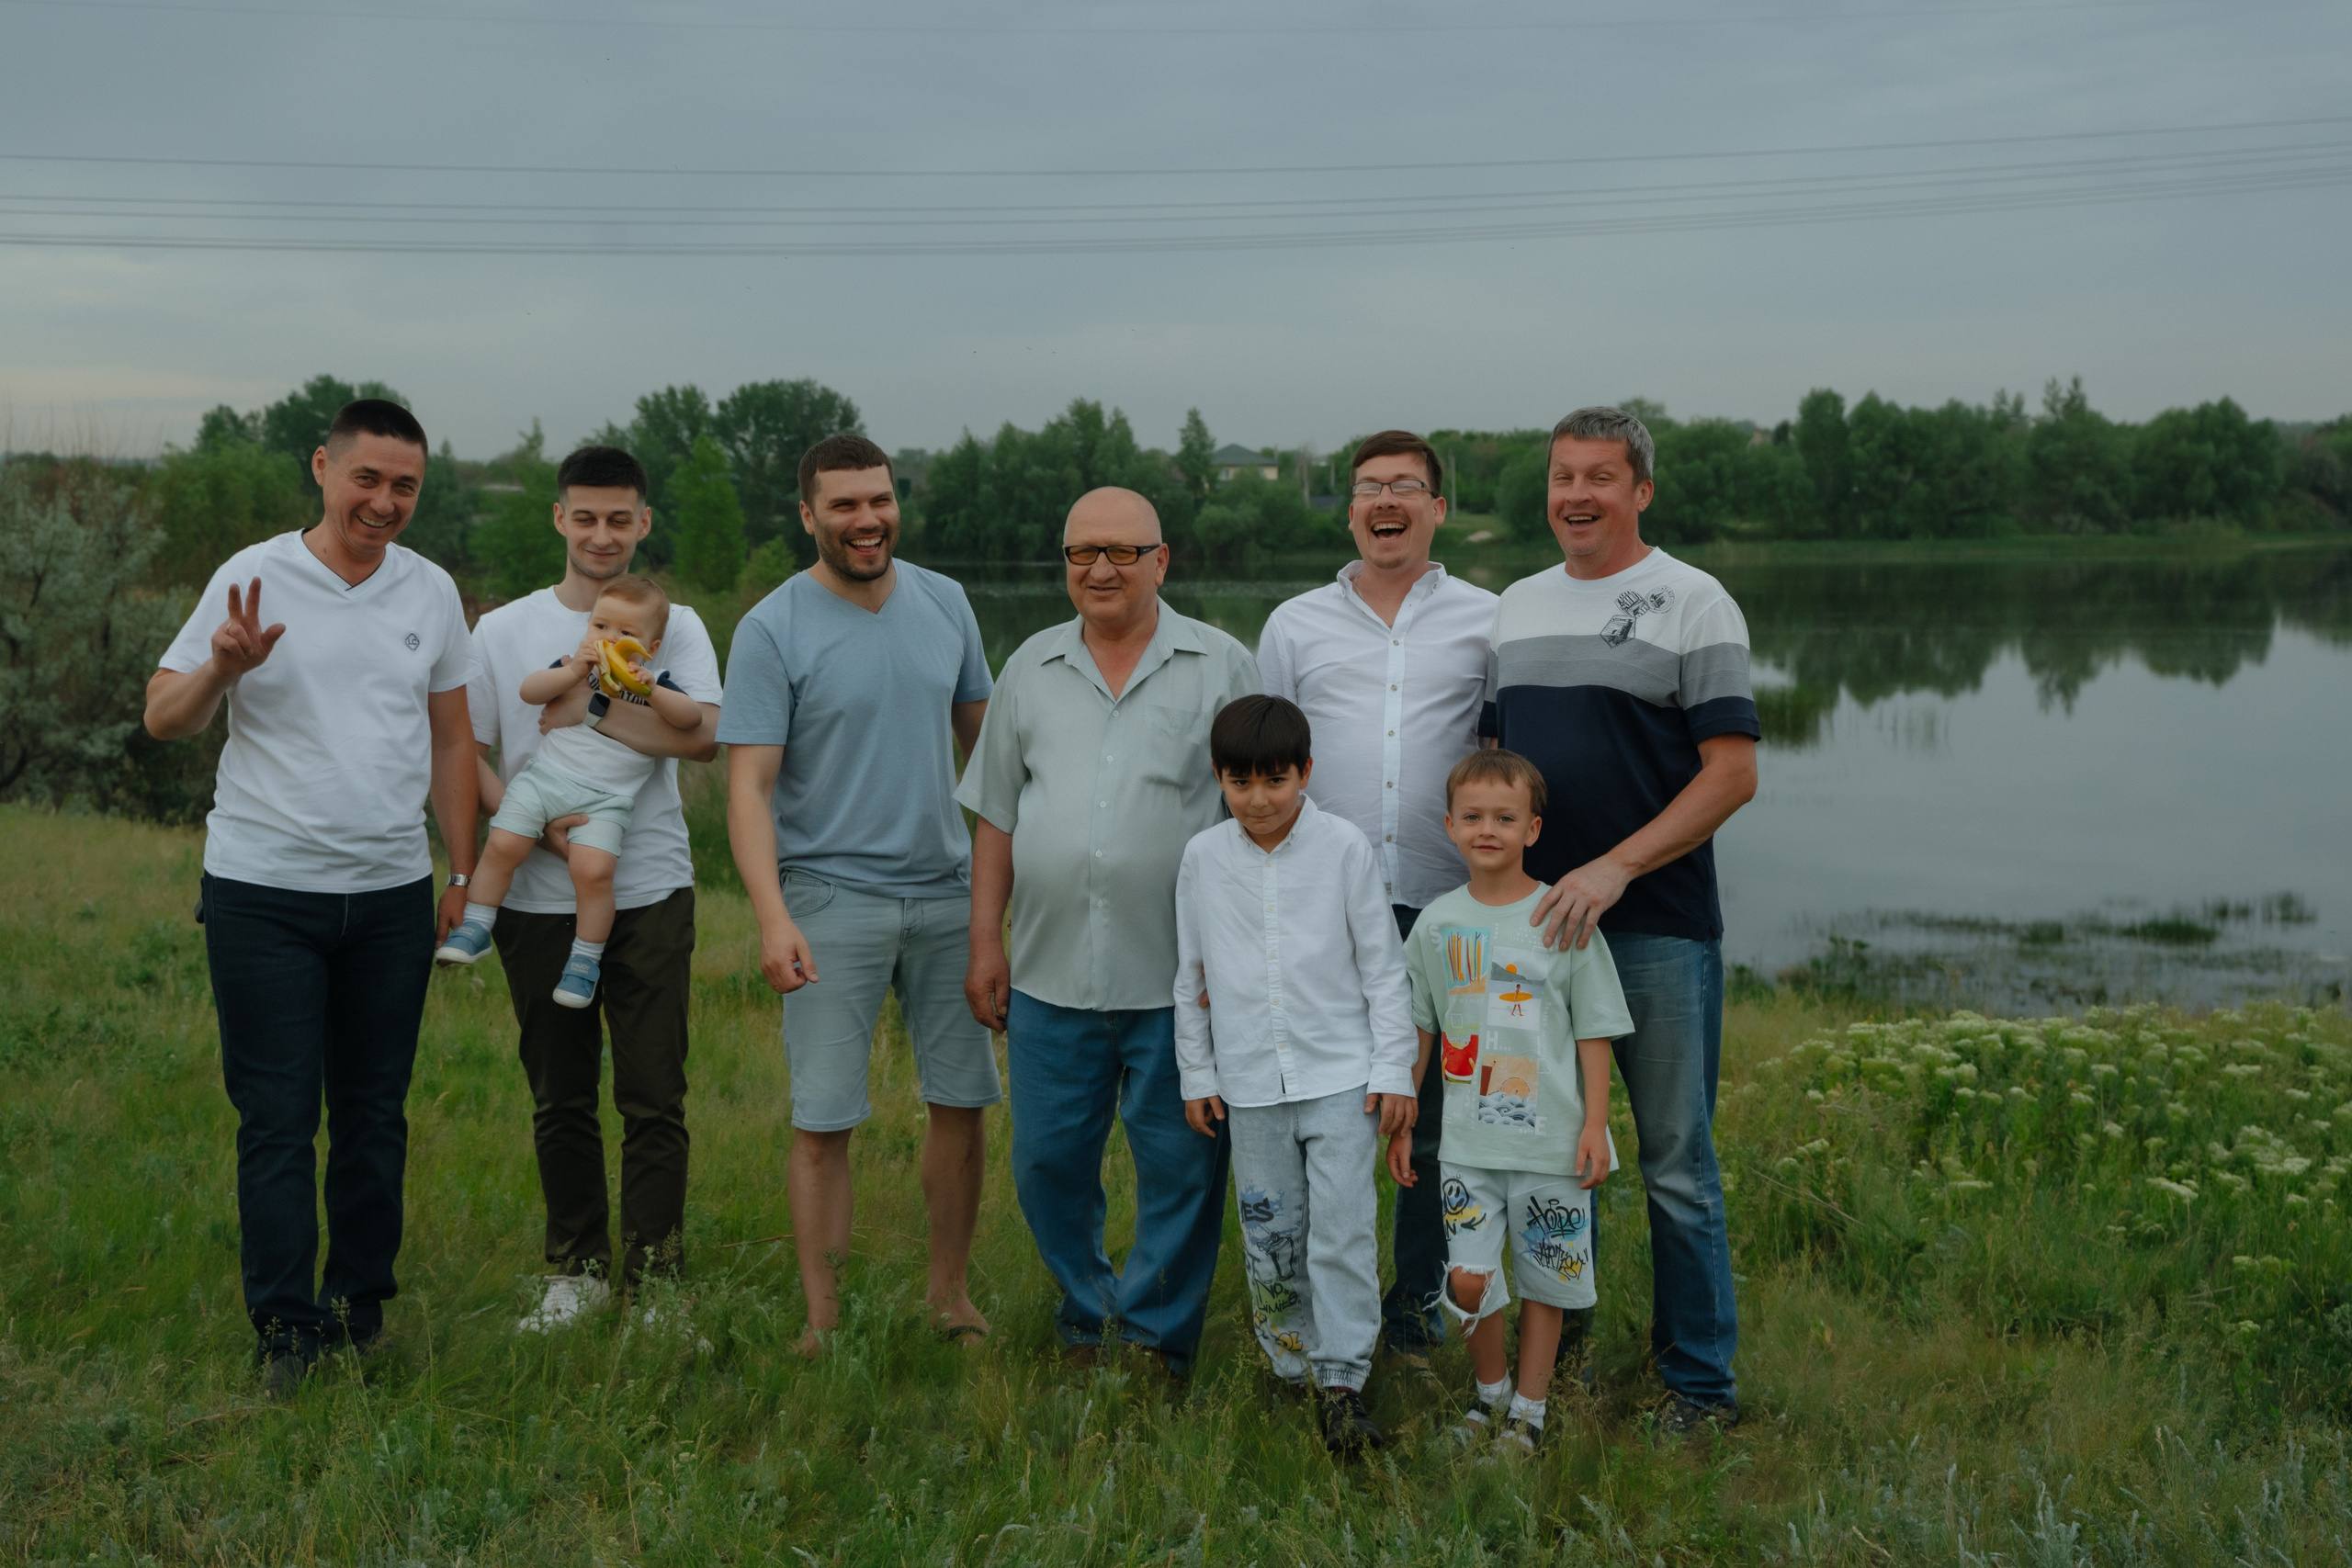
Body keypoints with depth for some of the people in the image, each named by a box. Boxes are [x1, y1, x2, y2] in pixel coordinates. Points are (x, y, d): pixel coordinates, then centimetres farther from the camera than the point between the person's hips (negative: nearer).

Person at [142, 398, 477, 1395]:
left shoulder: (431, 591, 8)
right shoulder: (253, 578, -2)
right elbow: (163, 719, 0)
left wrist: (465, 872, 11)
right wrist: (223, 665, -20)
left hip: (392, 893, 3)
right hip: (264, 891, -3)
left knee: (374, 1114, 9)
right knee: (277, 1119, -2)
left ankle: (360, 1305, 21)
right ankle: (286, 1328, 5)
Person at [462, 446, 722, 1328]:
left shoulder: (674, 626, 4)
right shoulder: (504, 631, 7)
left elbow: (704, 733, -12)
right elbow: (465, 756, 5)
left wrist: (591, 713, -13)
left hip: (650, 893, -1)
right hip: (540, 896, 1)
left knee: (654, 1099, -1)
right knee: (560, 1100, 9)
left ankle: (655, 1280, 9)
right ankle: (576, 1271, 23)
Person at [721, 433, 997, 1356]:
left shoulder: (944, 603, 6)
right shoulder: (772, 630, -8)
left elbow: (984, 736, 16)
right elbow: (749, 786, -12)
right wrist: (771, 917, -23)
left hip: (948, 889, 5)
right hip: (832, 898, -4)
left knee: (963, 1100, 9)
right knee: (823, 1120, -2)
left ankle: (950, 1292, 25)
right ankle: (821, 1320, 10)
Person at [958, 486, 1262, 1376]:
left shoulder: (1221, 668, 2)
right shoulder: (1031, 669, 11)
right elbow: (996, 817, 13)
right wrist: (985, 941, 8)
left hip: (1179, 976, -3)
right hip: (1049, 971, 3)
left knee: (1180, 1166, 4)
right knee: (1047, 1162, 9)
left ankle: (1157, 1340, 19)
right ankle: (1085, 1314, 30)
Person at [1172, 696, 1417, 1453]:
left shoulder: (1344, 846, -5)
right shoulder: (1203, 857, 2)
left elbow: (1383, 965, -1)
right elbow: (1192, 976, 10)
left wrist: (1394, 1071, -3)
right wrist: (1197, 1075, 10)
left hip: (1341, 1077, -2)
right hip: (1250, 1084, 3)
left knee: (1344, 1229, -5)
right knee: (1270, 1235, 9)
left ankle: (1343, 1382, 3)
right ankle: (1293, 1366, 24)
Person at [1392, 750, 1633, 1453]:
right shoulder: (1437, 923, 4)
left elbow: (1594, 1032, 0)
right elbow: (1417, 1031, 12)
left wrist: (1595, 1125, -4)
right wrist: (1400, 1122, 11)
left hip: (1552, 1139, -1)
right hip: (1468, 1139, 1)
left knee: (1545, 1280, 8)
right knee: (1468, 1279, -7)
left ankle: (1528, 1410, 24)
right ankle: (1490, 1390, 18)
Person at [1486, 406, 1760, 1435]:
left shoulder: (1693, 603, -3)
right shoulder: (1516, 606, 14)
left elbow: (1733, 773, -10)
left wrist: (1615, 867, -18)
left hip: (1658, 927, -5)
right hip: (1532, 922, 5)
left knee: (1676, 1164, 1)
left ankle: (1699, 1383, 13)